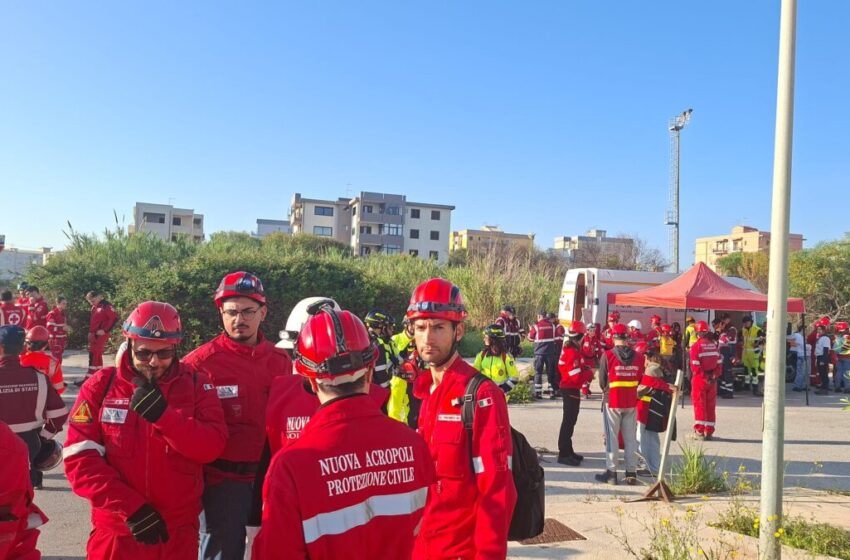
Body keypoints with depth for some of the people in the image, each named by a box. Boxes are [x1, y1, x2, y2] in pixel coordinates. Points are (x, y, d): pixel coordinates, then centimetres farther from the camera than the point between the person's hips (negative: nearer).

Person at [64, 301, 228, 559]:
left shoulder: (196, 384, -2)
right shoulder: (101, 385, -3)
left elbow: (212, 446, -11)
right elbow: (81, 459, -8)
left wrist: (162, 414, -23)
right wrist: (131, 508, -14)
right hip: (116, 533, 0)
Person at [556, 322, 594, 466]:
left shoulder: (568, 349, 9)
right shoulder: (573, 353, -22)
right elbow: (577, 377, -25)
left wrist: (586, 368, -1)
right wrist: (590, 373, -8)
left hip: (568, 388, 10)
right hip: (571, 390, -10)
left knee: (570, 421, 18)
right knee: (569, 421, -4)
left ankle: (568, 451, 28)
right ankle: (564, 454, 1)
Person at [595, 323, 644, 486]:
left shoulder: (607, 355, -13)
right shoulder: (638, 357, -3)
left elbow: (602, 381, -6)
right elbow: (639, 380, 3)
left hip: (612, 401, -3)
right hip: (631, 403, 3)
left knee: (612, 437, 7)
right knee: (631, 438, 12)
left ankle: (611, 472, 10)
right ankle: (631, 473, 16)